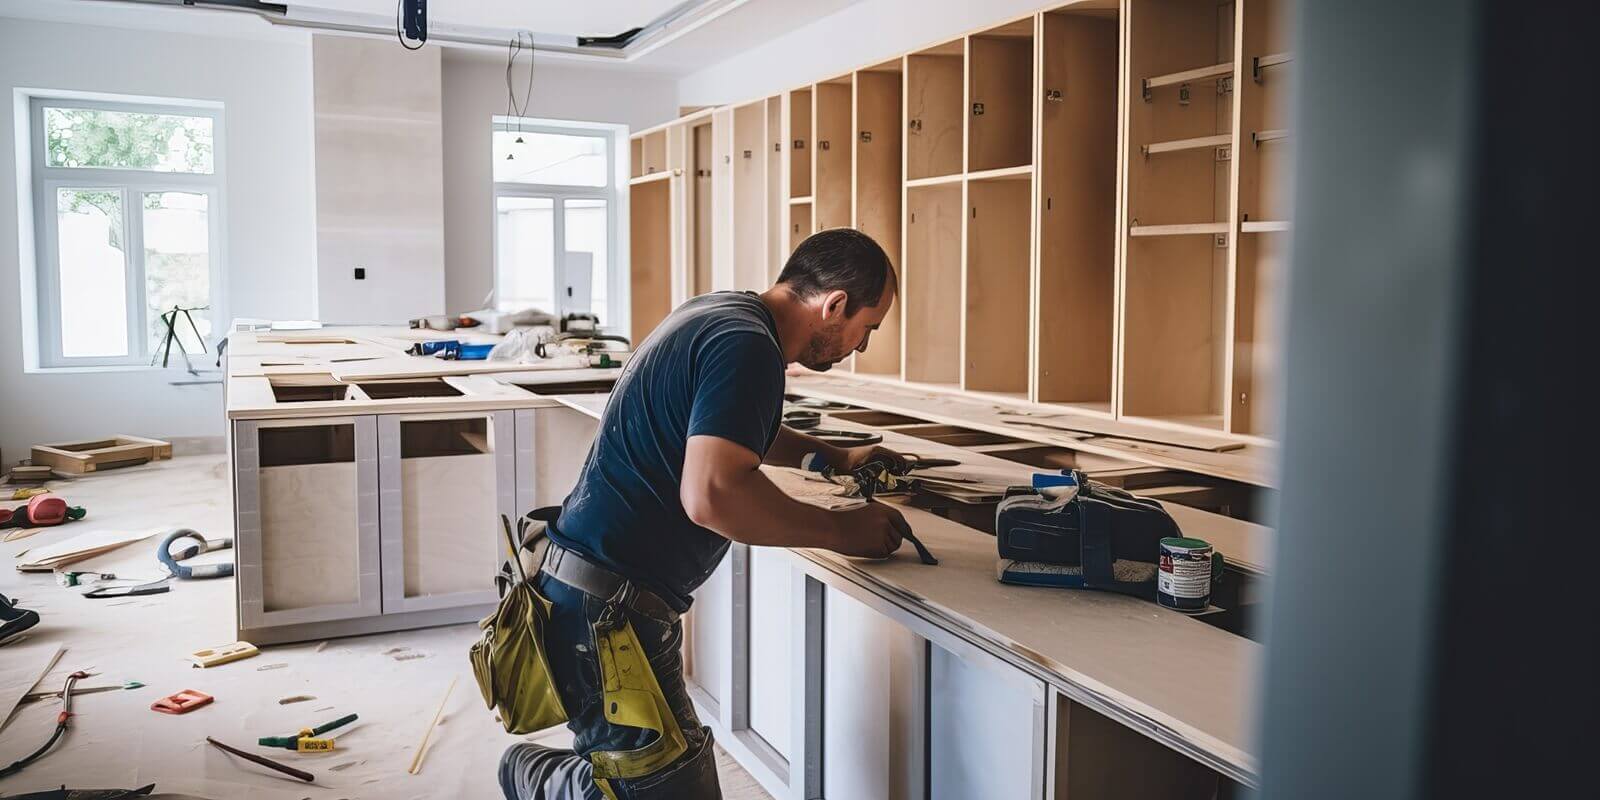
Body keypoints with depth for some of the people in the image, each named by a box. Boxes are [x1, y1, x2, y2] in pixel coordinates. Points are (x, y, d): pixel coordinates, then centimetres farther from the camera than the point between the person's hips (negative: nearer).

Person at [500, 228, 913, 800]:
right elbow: (712, 494, -31)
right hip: (605, 609, -10)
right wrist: (838, 530, -18)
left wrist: (836, 457, 29)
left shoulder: (719, 311, 12)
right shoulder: (747, 346, -19)